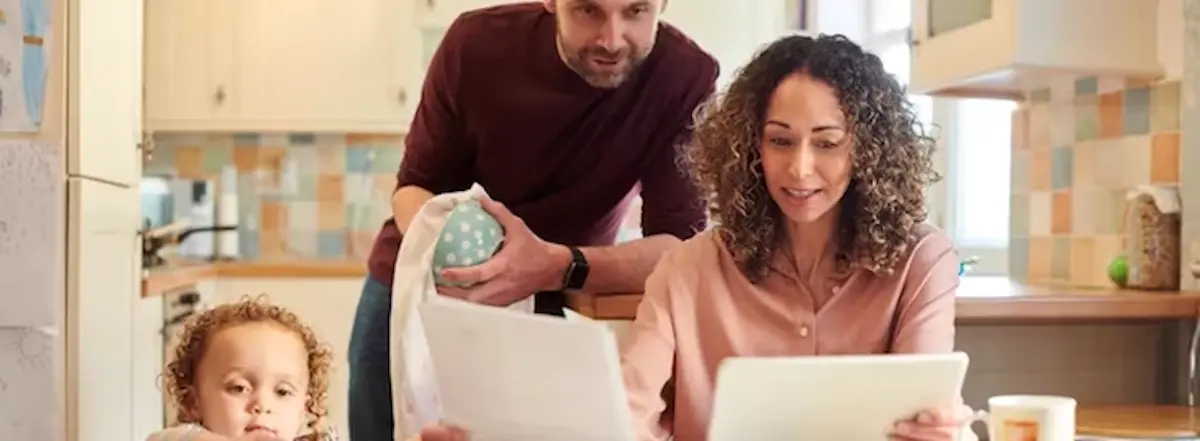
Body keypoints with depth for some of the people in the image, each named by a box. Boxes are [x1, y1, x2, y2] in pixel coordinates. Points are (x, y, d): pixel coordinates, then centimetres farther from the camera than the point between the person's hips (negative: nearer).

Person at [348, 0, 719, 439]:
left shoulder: (685, 78, -23)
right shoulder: (479, 42, -20)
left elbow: (681, 246, -26)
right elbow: (416, 182, -11)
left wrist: (559, 267, -44)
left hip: (542, 310, -1)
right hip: (412, 290, 1)